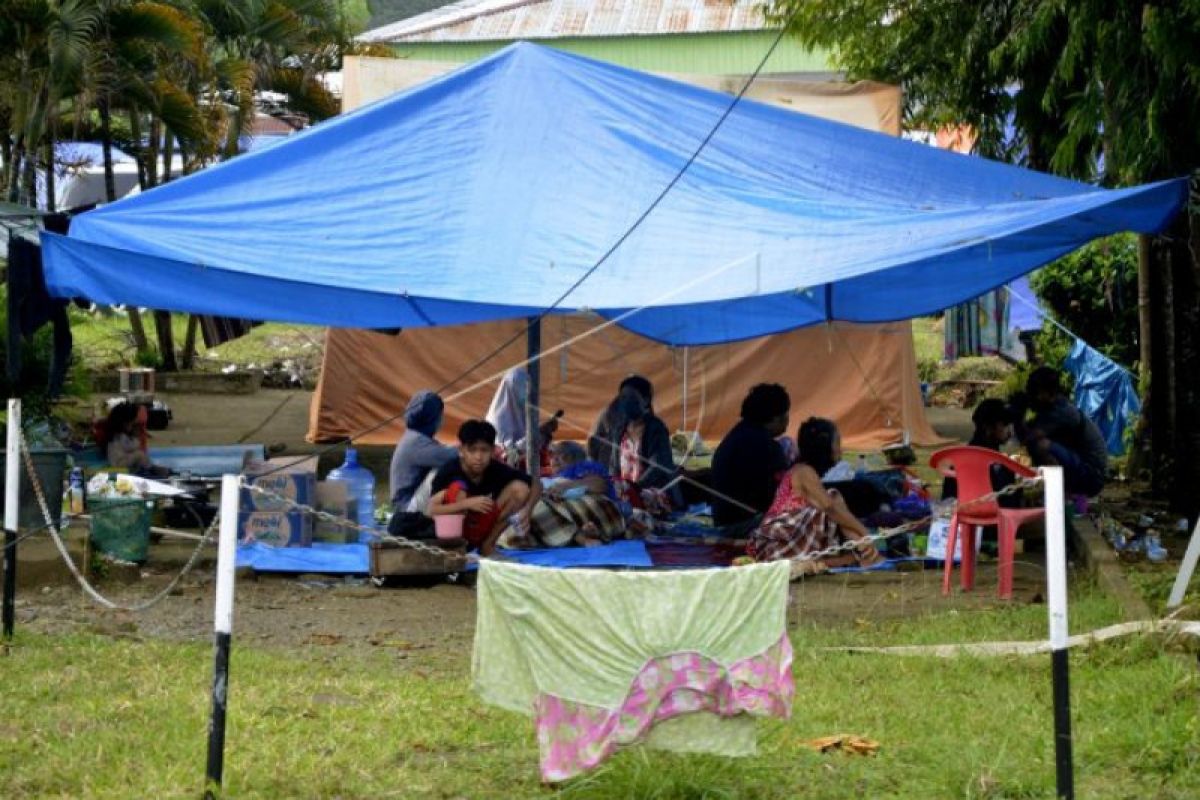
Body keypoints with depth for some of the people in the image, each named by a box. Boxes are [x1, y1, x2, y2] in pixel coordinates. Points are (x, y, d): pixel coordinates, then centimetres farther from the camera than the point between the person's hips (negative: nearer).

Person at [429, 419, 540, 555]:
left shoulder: (497, 469, -13)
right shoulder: (448, 471, -24)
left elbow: (536, 484, -6)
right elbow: (432, 511, -32)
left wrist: (526, 511, -24)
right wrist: (467, 503, -42)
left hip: (481, 531, 4)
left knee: (520, 488, -13)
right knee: (457, 489, -30)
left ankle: (488, 543, -3)